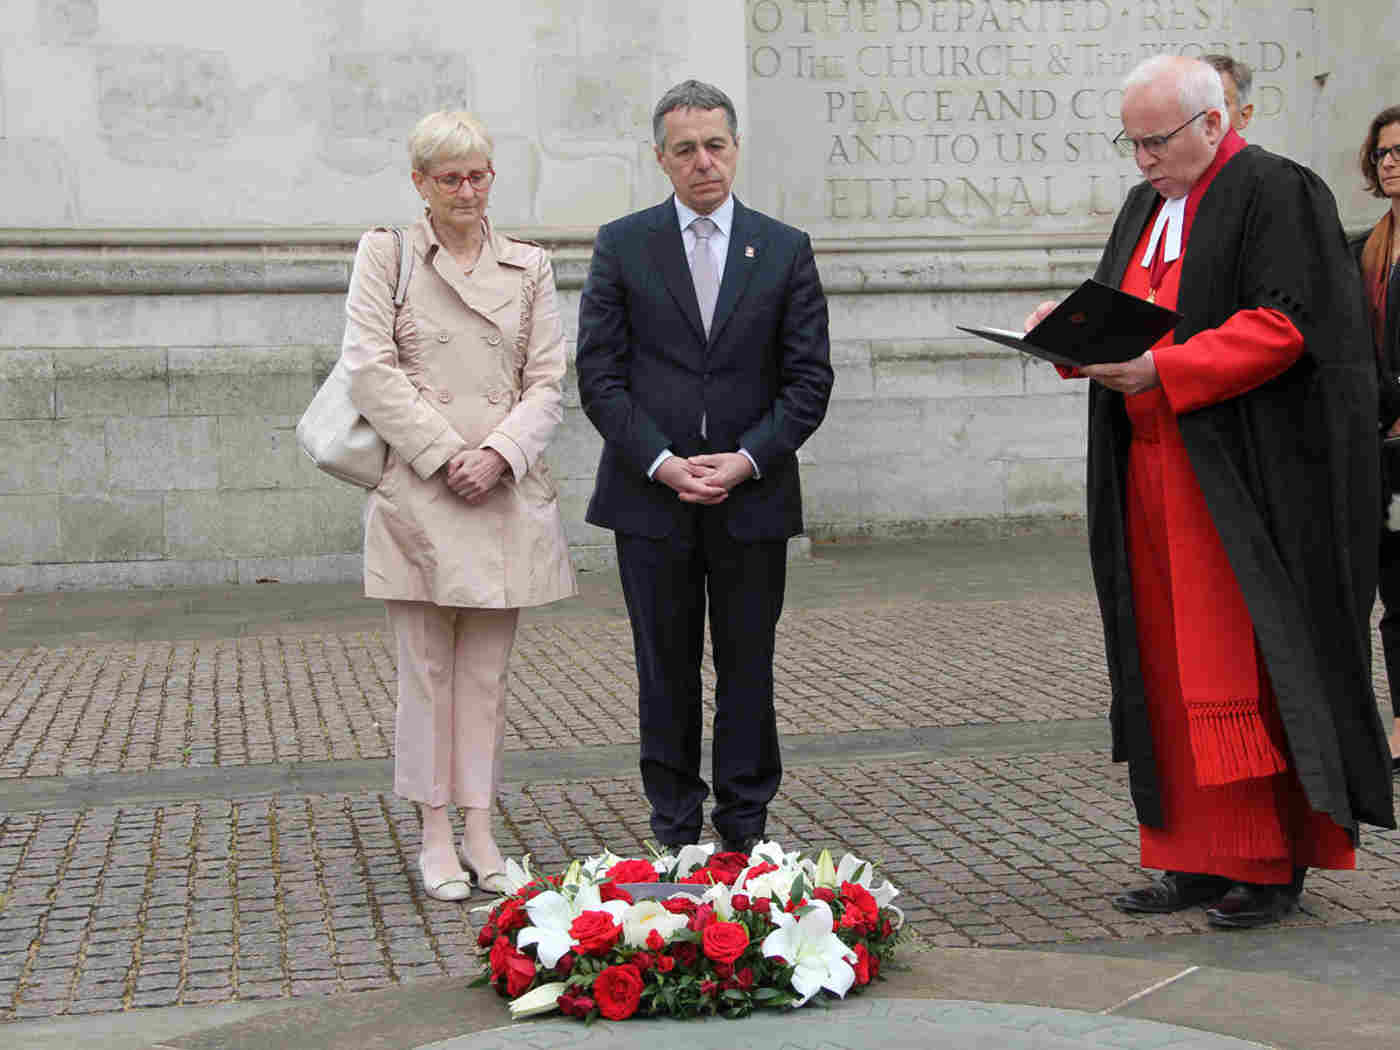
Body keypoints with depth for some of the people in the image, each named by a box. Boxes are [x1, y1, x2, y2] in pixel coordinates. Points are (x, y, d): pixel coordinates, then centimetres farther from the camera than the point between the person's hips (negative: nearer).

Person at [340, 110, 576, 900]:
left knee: (489, 669, 7)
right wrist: (446, 454, -11)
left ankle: (482, 831, 16)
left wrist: (498, 453, -10)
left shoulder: (530, 266, 12)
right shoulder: (386, 253, 4)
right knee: (427, 667, 2)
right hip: (419, 487, -2)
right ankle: (437, 835, 11)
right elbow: (370, 368, -5)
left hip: (507, 490, 3)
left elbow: (548, 383, 7)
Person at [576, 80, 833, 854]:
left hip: (753, 497, 1)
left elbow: (809, 380, 3)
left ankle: (745, 828, 17)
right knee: (665, 669, 6)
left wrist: (745, 459, -10)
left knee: (748, 668, 6)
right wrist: (663, 463, -12)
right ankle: (675, 828, 17)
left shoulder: (786, 250, 6)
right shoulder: (622, 246, 4)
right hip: (652, 498, 0)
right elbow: (600, 376, -1)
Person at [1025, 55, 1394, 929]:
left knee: (1246, 666, -5)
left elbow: (1282, 324, -16)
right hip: (1154, 477, 8)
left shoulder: (1276, 194, -6)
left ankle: (1273, 863, 4)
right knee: (1173, 671, 7)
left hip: (1243, 482, -8)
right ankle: (1199, 857, 14)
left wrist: (1163, 370, -23)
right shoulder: (1146, 208, 19)